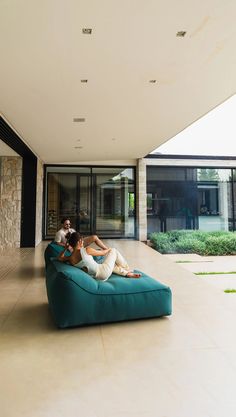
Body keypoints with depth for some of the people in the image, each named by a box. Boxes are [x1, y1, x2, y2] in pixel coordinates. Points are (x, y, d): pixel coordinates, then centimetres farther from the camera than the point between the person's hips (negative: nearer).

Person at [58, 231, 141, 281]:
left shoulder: (70, 259, -5)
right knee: (113, 250, 12)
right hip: (104, 273, -7)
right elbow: (102, 253, -5)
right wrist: (109, 249, 15)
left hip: (98, 277, 7)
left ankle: (127, 273, 34)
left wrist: (66, 247, 18)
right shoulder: (86, 250, -21)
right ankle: (128, 270, 28)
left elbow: (60, 258, 17)